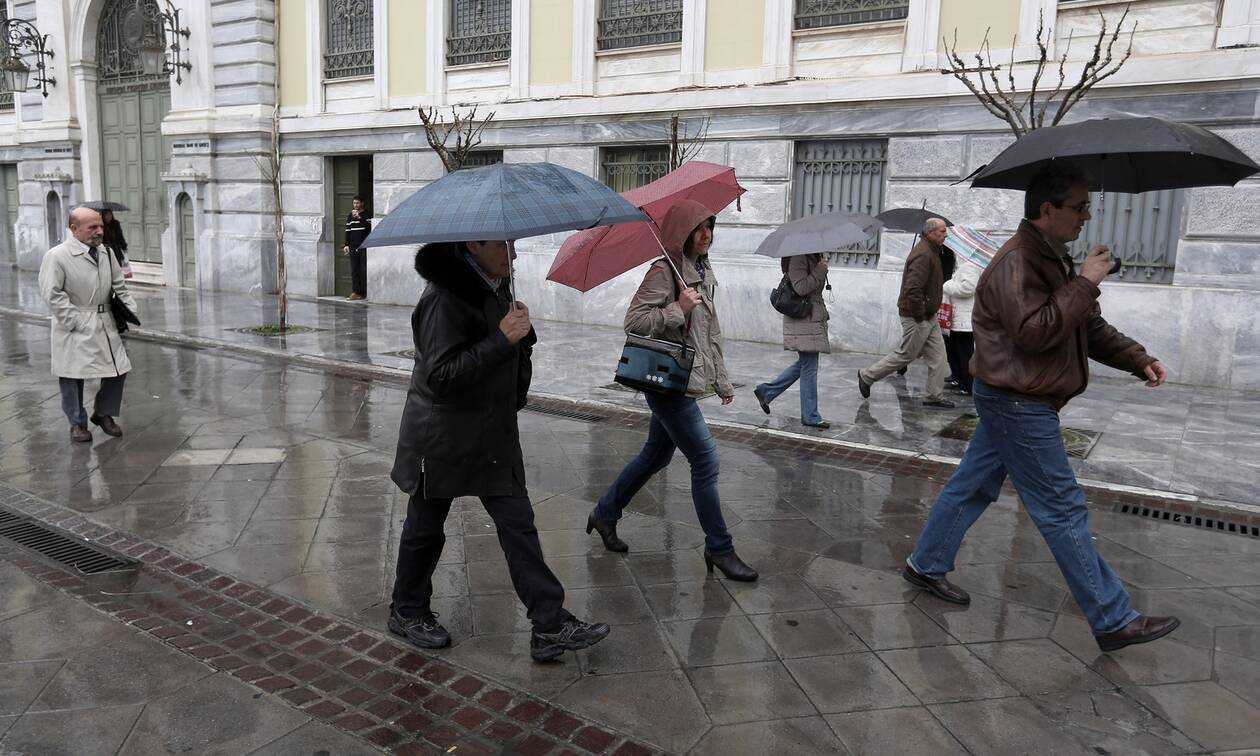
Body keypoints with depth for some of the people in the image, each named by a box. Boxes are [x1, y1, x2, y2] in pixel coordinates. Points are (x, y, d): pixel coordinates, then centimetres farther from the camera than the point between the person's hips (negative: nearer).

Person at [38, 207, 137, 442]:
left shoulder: (106, 253, 8)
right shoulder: (56, 256, -10)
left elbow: (120, 287, 15)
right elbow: (53, 295, -14)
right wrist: (77, 322, -17)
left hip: (106, 324, 5)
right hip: (75, 329, -5)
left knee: (118, 369, 6)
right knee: (73, 375, 5)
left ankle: (103, 413, 29)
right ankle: (77, 423, 23)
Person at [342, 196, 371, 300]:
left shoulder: (367, 215, 1)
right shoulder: (350, 216, 15)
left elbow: (369, 227, -16)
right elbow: (347, 231, 17)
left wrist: (359, 217, -21)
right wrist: (346, 245, 10)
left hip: (364, 247, -5)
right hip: (353, 247, 5)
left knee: (364, 270, -5)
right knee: (354, 270, 3)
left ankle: (364, 292, -2)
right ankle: (355, 291, 5)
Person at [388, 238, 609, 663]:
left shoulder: (496, 284, 7)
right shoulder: (445, 297, -21)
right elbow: (441, 376, -28)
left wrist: (521, 329, 4)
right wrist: (502, 338, -29)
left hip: (493, 433, 8)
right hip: (442, 437, -8)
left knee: (518, 524, 5)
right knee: (426, 527, 12)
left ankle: (550, 627, 9)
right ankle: (406, 612, 35)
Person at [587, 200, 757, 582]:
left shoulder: (703, 273, 14)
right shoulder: (664, 272, -13)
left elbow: (711, 332, 20)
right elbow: (633, 321, -18)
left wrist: (722, 380, 20)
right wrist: (678, 309, -21)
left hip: (689, 381, 9)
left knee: (656, 456, 19)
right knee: (705, 462, -5)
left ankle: (605, 514, 35)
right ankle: (719, 549, 8)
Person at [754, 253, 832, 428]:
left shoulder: (814, 257, 17)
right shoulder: (797, 257, -13)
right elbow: (801, 288, -23)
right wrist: (821, 270, -18)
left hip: (814, 319, 10)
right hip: (803, 320, -10)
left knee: (804, 364, 15)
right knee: (809, 367, -4)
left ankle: (765, 391, 24)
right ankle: (810, 416, 4)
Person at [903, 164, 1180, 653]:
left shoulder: (1054, 259, 16)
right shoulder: (1016, 263, -18)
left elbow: (1090, 327, 20)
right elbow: (1035, 330, -29)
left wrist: (1137, 359, 8)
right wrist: (1085, 283, -21)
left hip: (1013, 404, 10)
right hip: (1018, 406, -10)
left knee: (973, 486, 16)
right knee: (1063, 511, -3)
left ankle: (926, 566, 29)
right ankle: (1113, 621, 7)